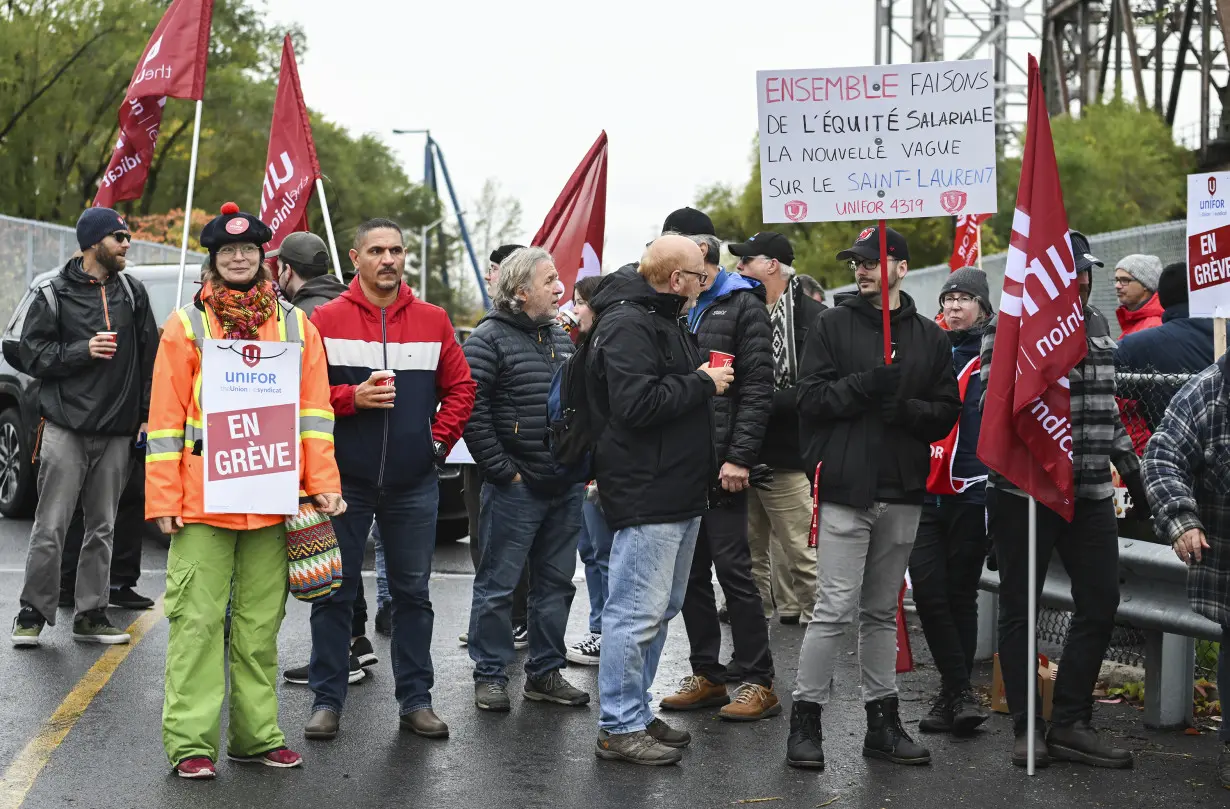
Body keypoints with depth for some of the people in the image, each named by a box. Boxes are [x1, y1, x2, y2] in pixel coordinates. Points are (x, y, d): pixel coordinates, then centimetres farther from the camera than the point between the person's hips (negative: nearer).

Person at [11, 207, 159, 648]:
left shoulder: (132, 293, 10)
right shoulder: (55, 295, 0)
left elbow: (150, 357, 11)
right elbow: (32, 353, -2)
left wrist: (148, 413, 6)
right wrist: (83, 350, -13)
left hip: (116, 432, 4)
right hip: (65, 428, -4)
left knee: (102, 529, 9)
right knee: (50, 528, -3)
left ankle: (91, 615, 17)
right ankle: (32, 612, 7)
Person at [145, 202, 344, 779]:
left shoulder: (295, 325, 10)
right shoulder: (187, 325, 3)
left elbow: (312, 408, 7)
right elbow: (165, 418, 1)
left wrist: (321, 484, -1)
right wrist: (163, 499, -5)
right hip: (202, 500, -2)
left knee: (260, 622, 10)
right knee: (199, 619, -3)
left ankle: (257, 735, 19)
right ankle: (191, 742, 2)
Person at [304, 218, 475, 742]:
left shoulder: (433, 321, 6)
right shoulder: (327, 319, -1)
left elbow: (460, 388, 11)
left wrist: (439, 440, 1)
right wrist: (352, 398, -16)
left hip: (413, 483, 2)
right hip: (344, 478, -2)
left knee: (413, 592, 9)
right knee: (335, 592, 4)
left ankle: (416, 699, 18)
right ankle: (327, 699, 14)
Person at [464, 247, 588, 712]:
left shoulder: (561, 338, 14)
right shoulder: (489, 339, -9)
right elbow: (470, 410, -18)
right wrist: (503, 471, -15)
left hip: (566, 487, 7)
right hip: (515, 487, -7)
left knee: (555, 582, 13)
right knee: (498, 585, 1)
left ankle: (545, 672, 23)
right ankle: (490, 675, 12)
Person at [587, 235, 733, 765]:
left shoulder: (665, 319, 19)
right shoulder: (627, 323, -14)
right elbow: (637, 403, -25)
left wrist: (706, 379, 10)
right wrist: (702, 384, -15)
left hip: (679, 492, 11)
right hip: (646, 496, -11)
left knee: (659, 610, 16)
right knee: (637, 612, -8)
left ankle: (637, 715, 26)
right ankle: (619, 729, -1)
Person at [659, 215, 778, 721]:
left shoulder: (742, 305, -3)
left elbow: (758, 388, -9)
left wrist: (740, 457, -16)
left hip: (721, 465, -7)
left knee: (732, 569, -6)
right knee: (690, 573, 9)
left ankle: (756, 681, 2)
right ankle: (707, 676, 18)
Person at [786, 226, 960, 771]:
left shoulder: (929, 337, 11)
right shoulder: (833, 325, 3)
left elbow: (947, 412, 5)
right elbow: (811, 398, -5)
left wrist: (906, 409, -13)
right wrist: (863, 386, -19)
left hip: (902, 494, 4)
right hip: (845, 489, -4)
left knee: (882, 611, 13)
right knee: (835, 609, -8)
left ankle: (882, 721, 21)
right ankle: (805, 720, 2)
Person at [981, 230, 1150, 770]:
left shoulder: (1096, 324, 14)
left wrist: (1130, 466, 20)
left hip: (1091, 492, 6)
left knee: (1101, 603, 4)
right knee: (1020, 608, 5)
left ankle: (1069, 724, 14)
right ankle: (1027, 729, 15)